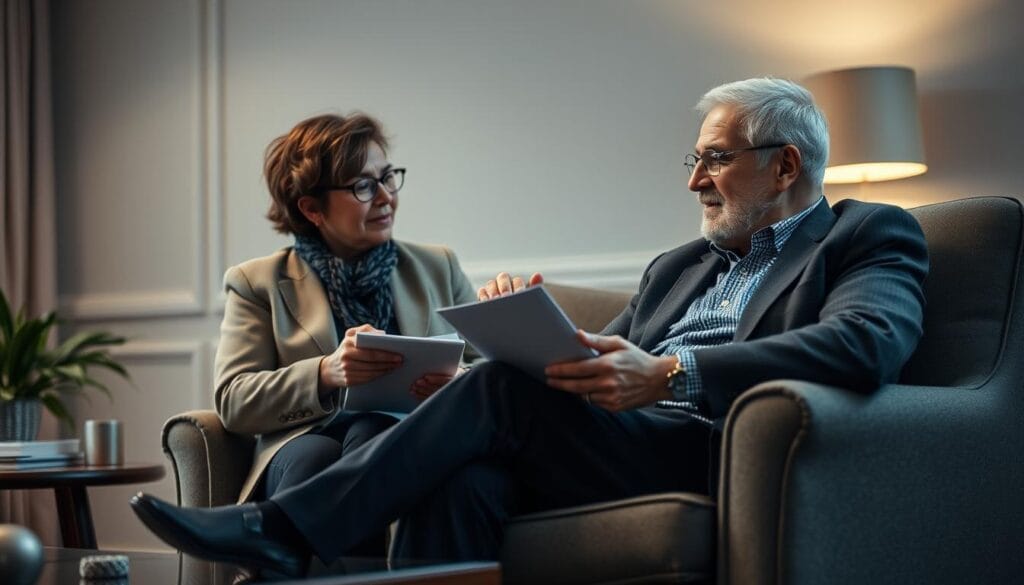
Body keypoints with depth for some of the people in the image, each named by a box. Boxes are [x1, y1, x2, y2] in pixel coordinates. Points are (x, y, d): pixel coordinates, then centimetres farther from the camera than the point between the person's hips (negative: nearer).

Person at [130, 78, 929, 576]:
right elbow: (595, 366, 25)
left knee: (507, 386, -25)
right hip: (608, 458, 6)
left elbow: (865, 345, -14)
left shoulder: (871, 238, 9)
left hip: (722, 460, -6)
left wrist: (670, 374, -25)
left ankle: (285, 532, -19)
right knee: (463, 478, -27)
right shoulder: (680, 266, 31)